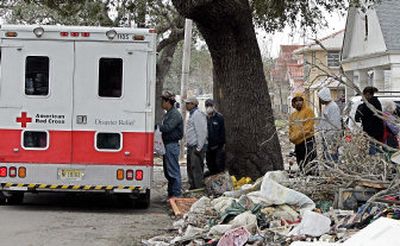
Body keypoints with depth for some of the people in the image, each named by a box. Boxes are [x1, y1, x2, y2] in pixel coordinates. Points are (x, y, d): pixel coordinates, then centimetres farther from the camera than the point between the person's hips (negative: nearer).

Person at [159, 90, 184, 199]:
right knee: (167, 172, 14)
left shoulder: (175, 114, -12)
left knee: (174, 171, -7)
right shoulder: (167, 114, 19)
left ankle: (176, 194, -4)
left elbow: (167, 128, -22)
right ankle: (171, 194, 21)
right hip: (167, 145, 10)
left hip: (172, 145, -10)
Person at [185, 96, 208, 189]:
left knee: (196, 167, -10)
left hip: (196, 146, -10)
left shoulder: (197, 114, -13)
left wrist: (199, 147, -21)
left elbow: (201, 132, -19)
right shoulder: (192, 114, 19)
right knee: (190, 167, 14)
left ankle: (199, 187, -7)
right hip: (191, 146, 11)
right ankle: (193, 185, 22)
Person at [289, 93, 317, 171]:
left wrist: (297, 135, -15)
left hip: (307, 142, -7)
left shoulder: (308, 111, -3)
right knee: (301, 166, 12)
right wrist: (292, 137, -1)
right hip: (297, 143, 7)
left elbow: (308, 127, -12)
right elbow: (290, 129, 19)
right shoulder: (293, 115, 17)